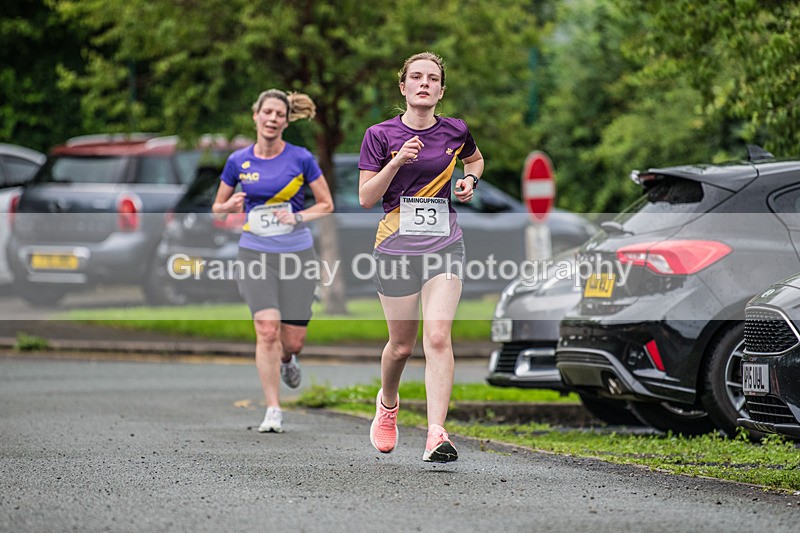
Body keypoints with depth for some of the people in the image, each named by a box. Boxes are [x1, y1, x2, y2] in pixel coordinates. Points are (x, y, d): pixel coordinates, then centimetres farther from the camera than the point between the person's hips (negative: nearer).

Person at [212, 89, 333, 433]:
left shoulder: (300, 159, -3)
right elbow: (217, 208, 12)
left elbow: (326, 205, 4)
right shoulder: (238, 161, 2)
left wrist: (298, 217, -13)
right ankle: (273, 412, -11)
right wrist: (230, 206, -10)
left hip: (297, 253, 0)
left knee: (292, 341, 1)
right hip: (255, 254, 0)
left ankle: (286, 360, 41)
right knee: (267, 329, -17)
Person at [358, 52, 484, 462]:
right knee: (401, 346, 8)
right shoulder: (381, 135, -2)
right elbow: (366, 198, -6)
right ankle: (388, 403, 41)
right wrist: (398, 161, -19)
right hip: (396, 246, 0)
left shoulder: (455, 132, 4)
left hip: (444, 246, 1)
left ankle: (436, 435, -20)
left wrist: (470, 180, 5)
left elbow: (475, 159, 27)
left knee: (438, 336, -16)